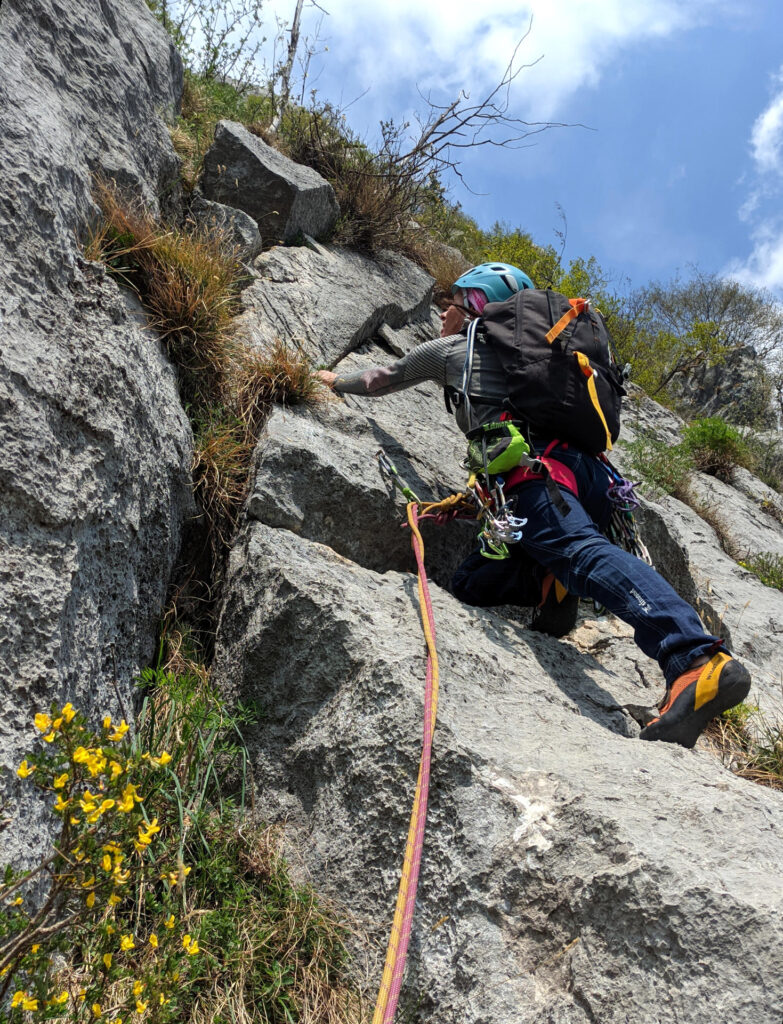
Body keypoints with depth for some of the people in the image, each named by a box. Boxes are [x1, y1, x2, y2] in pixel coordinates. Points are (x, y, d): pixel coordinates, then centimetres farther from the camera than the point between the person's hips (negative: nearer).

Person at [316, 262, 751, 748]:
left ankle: (699, 659, -49)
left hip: (536, 466, -7)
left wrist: (339, 380, 60)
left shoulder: (450, 348, 24)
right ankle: (552, 581, -16)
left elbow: (384, 379, 40)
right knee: (470, 582, 8)